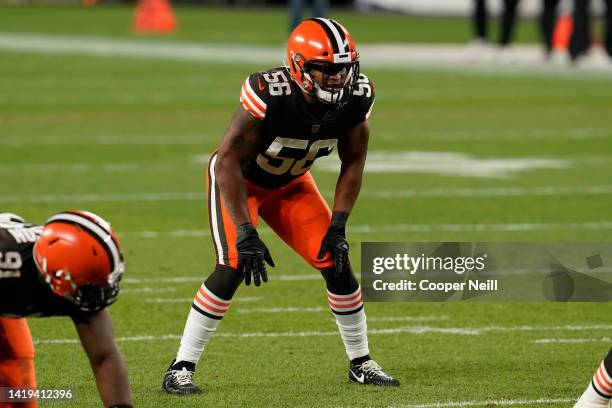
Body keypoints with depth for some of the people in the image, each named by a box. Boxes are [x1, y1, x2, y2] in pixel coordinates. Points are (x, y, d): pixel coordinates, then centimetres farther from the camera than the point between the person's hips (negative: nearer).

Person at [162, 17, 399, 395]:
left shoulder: (355, 98, -21)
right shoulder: (270, 95, -38)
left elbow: (353, 163, -6)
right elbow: (229, 162, -32)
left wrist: (337, 226, -13)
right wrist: (245, 233, -35)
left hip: (291, 183, 5)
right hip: (238, 179, -5)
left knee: (336, 260, -3)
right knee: (234, 267, -21)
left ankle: (361, 363, 16)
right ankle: (181, 369, -12)